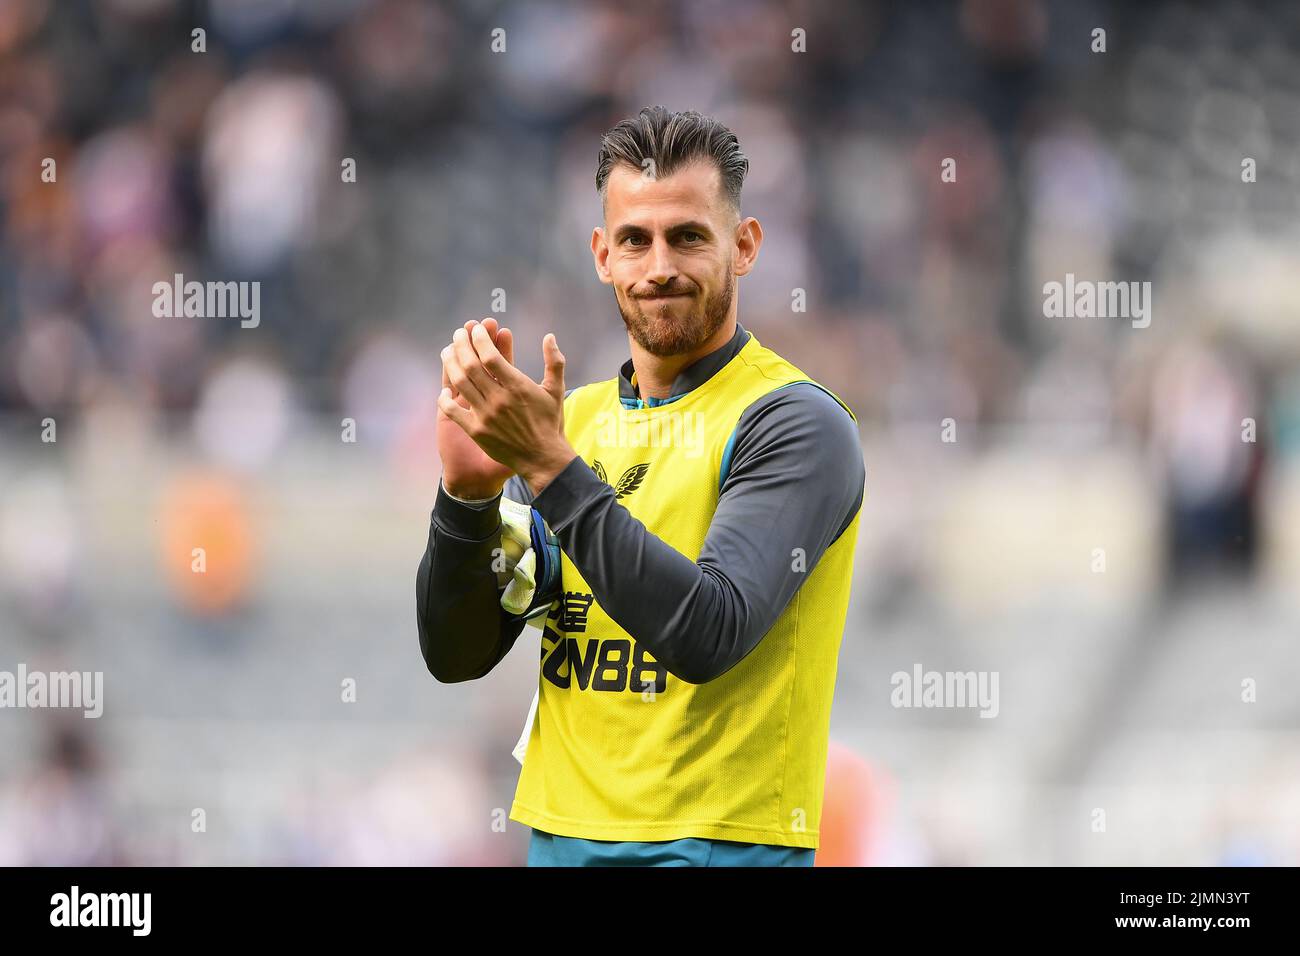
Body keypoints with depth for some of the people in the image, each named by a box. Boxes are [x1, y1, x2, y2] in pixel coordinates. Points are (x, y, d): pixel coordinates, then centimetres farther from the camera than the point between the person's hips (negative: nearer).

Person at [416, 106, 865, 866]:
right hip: (561, 833, 5)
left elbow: (708, 635, -21)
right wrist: (467, 491, -11)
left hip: (716, 842, -5)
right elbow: (457, 654, 6)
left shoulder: (799, 425, -9)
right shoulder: (574, 418, 10)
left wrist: (550, 467, -22)